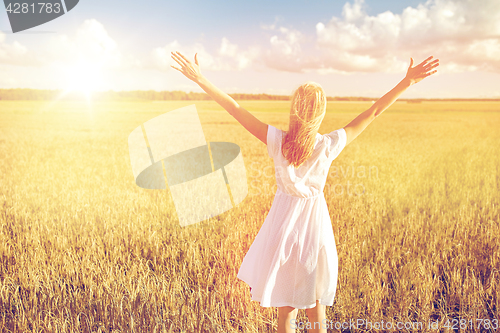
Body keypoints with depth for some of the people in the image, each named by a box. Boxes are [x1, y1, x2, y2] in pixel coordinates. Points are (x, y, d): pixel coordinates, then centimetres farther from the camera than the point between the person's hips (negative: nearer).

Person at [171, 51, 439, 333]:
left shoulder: (278, 141, -15)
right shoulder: (330, 145, -15)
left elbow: (235, 108, -12)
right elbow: (373, 112, -9)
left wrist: (200, 79, -7)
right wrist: (407, 82, -2)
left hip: (283, 223, 0)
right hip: (315, 225, 0)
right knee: (316, 309, 19)